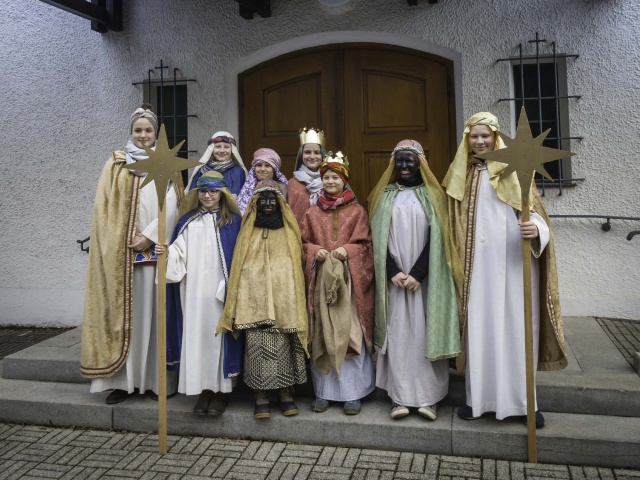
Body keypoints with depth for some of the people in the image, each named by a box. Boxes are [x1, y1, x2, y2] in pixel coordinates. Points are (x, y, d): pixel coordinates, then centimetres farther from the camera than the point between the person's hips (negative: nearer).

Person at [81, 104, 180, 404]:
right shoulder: (116, 164, 9)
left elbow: (171, 205, -1)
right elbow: (105, 207, 3)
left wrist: (150, 236, -11)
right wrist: (122, 243, -8)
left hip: (156, 250, 0)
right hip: (122, 250, 0)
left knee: (153, 310, 1)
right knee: (124, 310, 0)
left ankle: (154, 378, 8)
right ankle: (123, 379, 6)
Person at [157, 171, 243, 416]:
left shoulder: (233, 222, 3)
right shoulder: (188, 222, 13)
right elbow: (180, 253, 6)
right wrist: (167, 252, -16)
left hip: (220, 290, -3)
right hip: (193, 291, 3)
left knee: (219, 334, 0)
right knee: (196, 334, 4)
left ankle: (222, 389, 11)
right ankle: (204, 388, 14)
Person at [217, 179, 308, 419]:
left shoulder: (289, 230, 12)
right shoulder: (248, 231, 13)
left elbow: (296, 264, 9)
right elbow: (239, 266, 10)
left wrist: (294, 298, -1)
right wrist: (240, 299, 0)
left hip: (282, 297, 0)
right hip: (254, 298, 0)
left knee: (283, 344, -1)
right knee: (256, 345, -4)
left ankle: (285, 393, 11)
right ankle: (260, 396, 3)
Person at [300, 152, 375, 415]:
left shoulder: (357, 211, 7)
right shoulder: (312, 213, 12)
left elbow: (364, 244, 3)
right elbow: (303, 242, 11)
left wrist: (347, 250, -15)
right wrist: (315, 251, -8)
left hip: (349, 279, -2)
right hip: (320, 279, 2)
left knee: (351, 334, -2)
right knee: (321, 335, 4)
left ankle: (353, 392, 9)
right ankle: (323, 391, 16)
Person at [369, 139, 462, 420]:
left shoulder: (431, 195, 6)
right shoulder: (384, 196, 10)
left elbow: (436, 238, -3)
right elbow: (378, 238, 4)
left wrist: (417, 274, -13)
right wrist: (393, 272, -9)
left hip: (424, 277, -1)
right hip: (394, 278, 1)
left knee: (425, 331, -1)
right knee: (397, 331, -1)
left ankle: (428, 396, 5)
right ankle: (400, 397, 3)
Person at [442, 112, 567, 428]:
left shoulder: (513, 170, 5)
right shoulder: (460, 174, 10)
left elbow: (533, 209, 0)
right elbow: (455, 223, 10)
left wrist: (536, 228, -23)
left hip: (512, 263, -1)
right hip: (477, 265, 1)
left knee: (516, 327, 3)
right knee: (479, 328, 3)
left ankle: (523, 399, 15)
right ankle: (478, 397, 13)